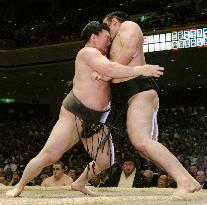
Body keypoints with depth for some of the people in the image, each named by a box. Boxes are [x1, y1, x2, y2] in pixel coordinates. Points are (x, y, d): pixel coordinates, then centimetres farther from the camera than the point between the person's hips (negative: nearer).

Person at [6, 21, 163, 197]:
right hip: (75, 113, -9)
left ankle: (79, 184, 28)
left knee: (105, 161, 6)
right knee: (49, 156, -11)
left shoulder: (99, 58, 19)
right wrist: (141, 70, -27)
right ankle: (19, 186, 5)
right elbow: (110, 69, -27)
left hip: (97, 120, 9)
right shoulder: (88, 52, -11)